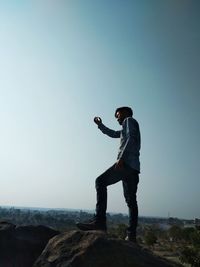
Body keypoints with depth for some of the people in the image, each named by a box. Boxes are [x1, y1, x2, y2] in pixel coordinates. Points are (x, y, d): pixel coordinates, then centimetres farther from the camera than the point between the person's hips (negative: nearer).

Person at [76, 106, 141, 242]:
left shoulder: (129, 120, 7)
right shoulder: (127, 128, 33)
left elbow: (131, 138, -11)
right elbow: (113, 133, 46)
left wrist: (122, 157, -21)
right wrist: (100, 124, 41)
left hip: (127, 163, -10)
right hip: (133, 167, 10)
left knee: (101, 181, -15)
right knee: (131, 200, 5)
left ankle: (99, 220, -25)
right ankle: (131, 234, 4)